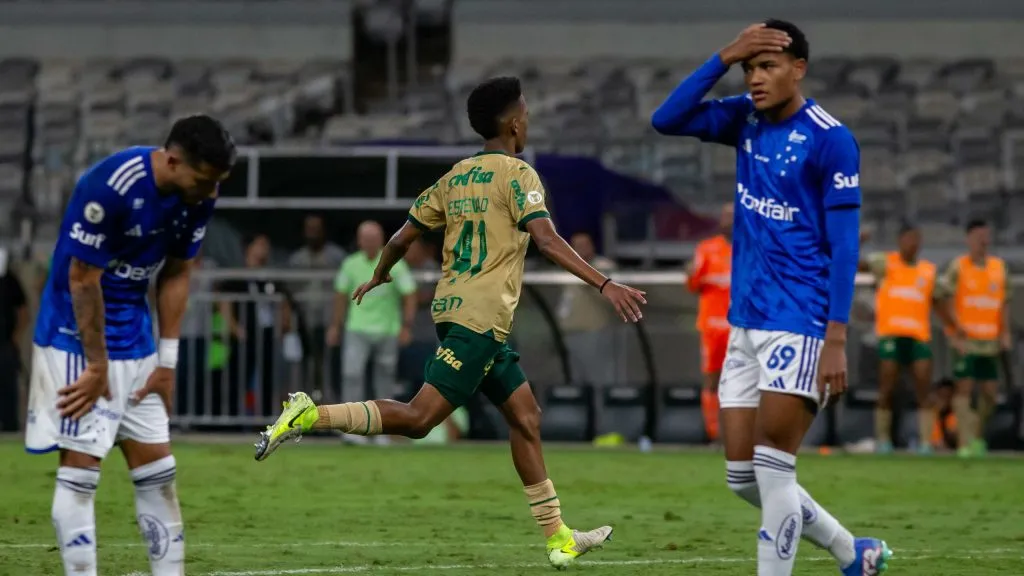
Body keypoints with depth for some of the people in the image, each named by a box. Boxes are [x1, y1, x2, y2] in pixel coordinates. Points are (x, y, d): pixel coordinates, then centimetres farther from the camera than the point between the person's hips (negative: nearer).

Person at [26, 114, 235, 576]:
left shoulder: (199, 196, -4)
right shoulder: (110, 186, -25)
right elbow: (83, 278, -19)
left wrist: (167, 361, 5)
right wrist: (97, 366, -14)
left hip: (135, 344, 7)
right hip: (77, 341, -7)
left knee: (158, 471, 7)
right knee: (81, 467, -9)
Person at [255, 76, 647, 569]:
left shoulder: (455, 177, 15)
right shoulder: (517, 174, -7)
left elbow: (403, 236, 18)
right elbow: (547, 241, -21)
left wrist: (378, 277, 36)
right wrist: (605, 285, -26)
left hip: (455, 308, 9)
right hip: (480, 316, -9)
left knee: (524, 414, 11)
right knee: (418, 418, -12)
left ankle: (559, 538, 11)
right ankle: (310, 417, -18)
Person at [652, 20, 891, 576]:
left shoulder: (830, 139, -11)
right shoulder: (745, 120, 8)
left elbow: (843, 246, -12)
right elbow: (666, 120, -2)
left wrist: (836, 339, -17)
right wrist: (724, 57, -10)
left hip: (798, 325, -7)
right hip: (745, 322, 7)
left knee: (771, 468, -9)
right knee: (743, 477, 8)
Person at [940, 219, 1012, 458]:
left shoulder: (999, 267, 11)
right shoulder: (957, 267, -2)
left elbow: (1005, 303, 13)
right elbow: (948, 302, -5)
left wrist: (1005, 333, 4)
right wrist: (954, 333, -13)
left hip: (989, 340, 4)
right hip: (965, 339, -4)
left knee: (990, 391, 4)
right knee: (964, 387, -8)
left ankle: (979, 436, 21)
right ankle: (965, 442, -10)